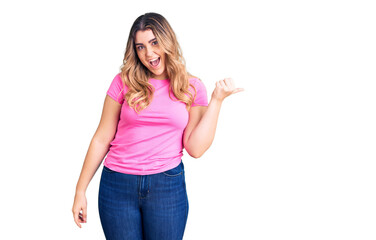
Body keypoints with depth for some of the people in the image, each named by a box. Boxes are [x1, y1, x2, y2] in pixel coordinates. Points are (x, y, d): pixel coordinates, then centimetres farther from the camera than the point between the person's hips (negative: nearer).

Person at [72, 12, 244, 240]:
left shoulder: (192, 87, 3)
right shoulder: (124, 82, 1)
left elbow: (195, 148, -3)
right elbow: (102, 139, 3)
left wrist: (217, 99, -5)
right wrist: (80, 190, 4)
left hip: (168, 186, 0)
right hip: (118, 185, 0)